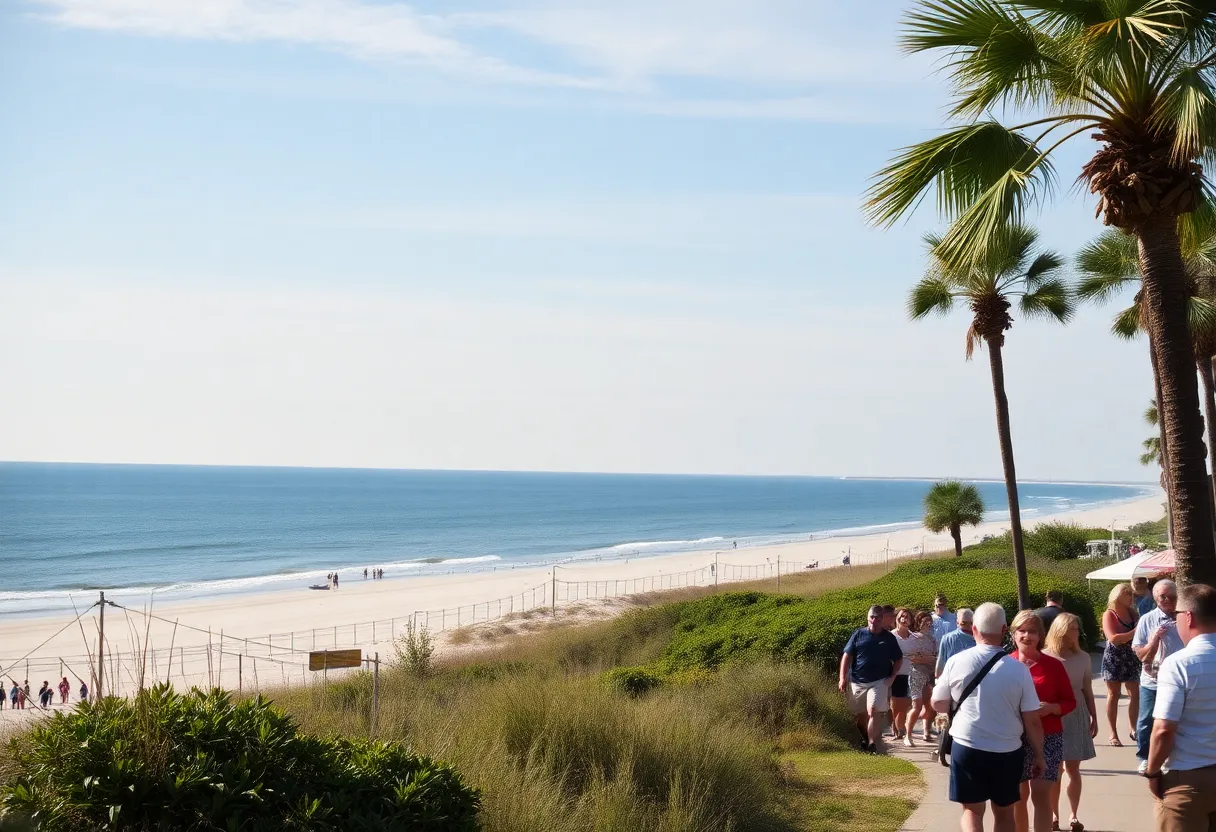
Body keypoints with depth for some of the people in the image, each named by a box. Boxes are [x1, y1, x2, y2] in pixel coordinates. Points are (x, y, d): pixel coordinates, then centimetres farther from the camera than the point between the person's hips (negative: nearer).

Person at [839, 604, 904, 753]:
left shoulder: (889, 638, 3)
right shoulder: (858, 634, 1)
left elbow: (898, 660, 12)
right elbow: (847, 656, 1)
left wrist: (892, 677, -1)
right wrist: (843, 678, -6)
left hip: (879, 682, -2)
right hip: (856, 682, 2)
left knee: (873, 712, -19)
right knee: (859, 715, 12)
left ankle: (872, 744, -15)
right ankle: (865, 740, 33)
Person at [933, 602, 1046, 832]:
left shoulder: (956, 662, -7)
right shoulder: (1018, 669, -10)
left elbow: (939, 705, 5)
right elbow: (1032, 720, -5)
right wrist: (1039, 755, 9)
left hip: (967, 748, 0)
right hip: (1007, 752, 0)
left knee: (972, 811, 11)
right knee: (1004, 813, 18)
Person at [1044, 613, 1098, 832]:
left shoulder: (1083, 658, 0)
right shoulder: (1044, 657, -8)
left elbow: (1087, 691, 8)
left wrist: (1094, 718, 10)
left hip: (1076, 717, 2)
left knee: (1073, 769, 5)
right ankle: (1054, 814, 15)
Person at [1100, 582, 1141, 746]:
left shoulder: (1132, 612, 6)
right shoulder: (1109, 615, -9)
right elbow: (1113, 638, -19)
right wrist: (1134, 632, -22)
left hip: (1131, 657, 5)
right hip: (1114, 658, -5)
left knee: (1135, 693, 2)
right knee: (1113, 695, 3)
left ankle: (1133, 730, 13)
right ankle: (1113, 733, 7)